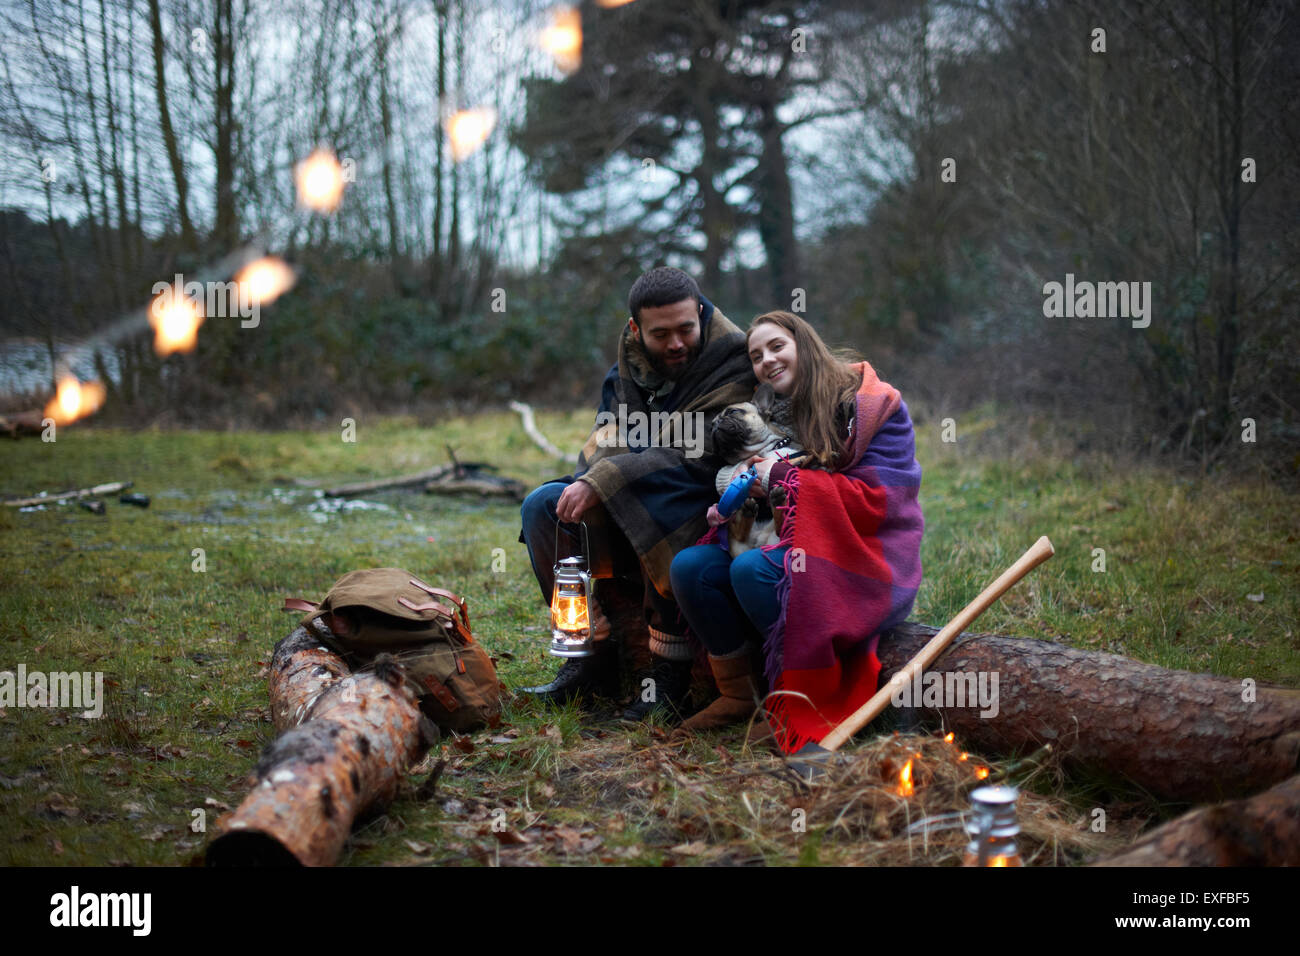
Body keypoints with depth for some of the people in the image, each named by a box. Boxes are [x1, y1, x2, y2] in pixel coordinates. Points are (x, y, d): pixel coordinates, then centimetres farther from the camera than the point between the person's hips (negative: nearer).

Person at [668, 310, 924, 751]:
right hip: (793, 545, 7)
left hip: (866, 559, -7)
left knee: (752, 569, -33)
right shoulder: (775, 415, 15)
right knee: (690, 566, -14)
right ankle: (737, 695, -5)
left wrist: (784, 479, -15)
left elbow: (877, 499, -15)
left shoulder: (873, 405, -5)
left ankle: (802, 703, -20)